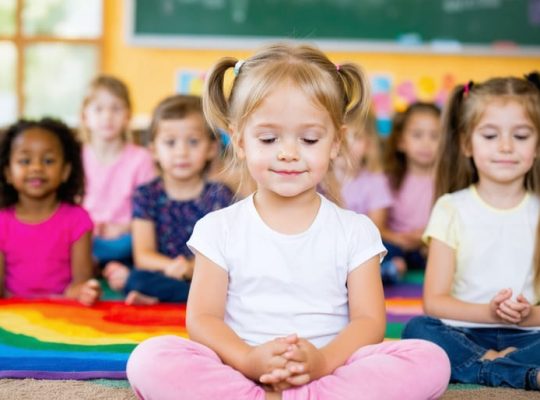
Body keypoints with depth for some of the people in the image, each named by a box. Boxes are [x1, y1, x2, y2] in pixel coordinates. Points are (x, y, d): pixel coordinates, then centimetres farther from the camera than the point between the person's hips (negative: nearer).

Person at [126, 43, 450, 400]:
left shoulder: (356, 231, 7)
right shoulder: (220, 229, 6)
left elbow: (369, 321, 0)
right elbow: (202, 319, 0)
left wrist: (323, 361, -22)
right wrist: (249, 360, -21)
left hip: (330, 368, 1)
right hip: (240, 369, -1)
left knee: (430, 361, -25)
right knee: (150, 359, -27)